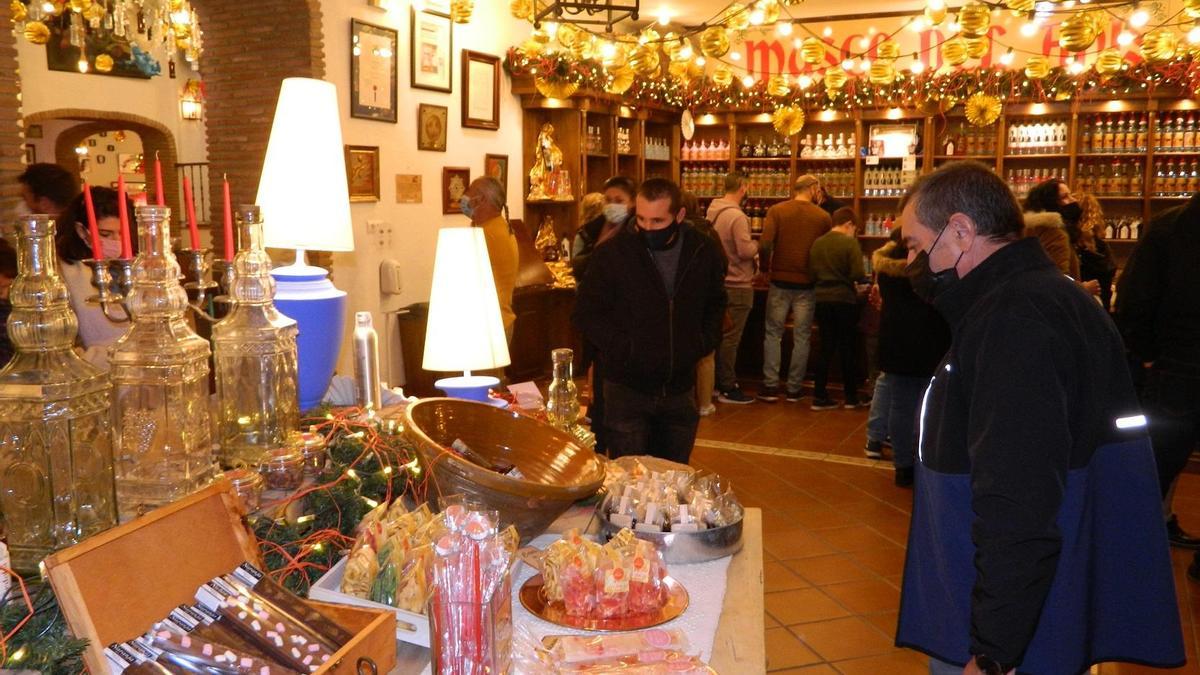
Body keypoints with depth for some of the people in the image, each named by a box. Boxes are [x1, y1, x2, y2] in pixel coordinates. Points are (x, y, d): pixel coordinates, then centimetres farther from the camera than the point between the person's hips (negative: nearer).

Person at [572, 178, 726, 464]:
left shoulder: (704, 251, 0)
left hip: (680, 390, 3)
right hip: (628, 390, -3)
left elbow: (715, 304, 17)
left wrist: (703, 343, 2)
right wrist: (623, 349, -14)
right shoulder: (613, 252, -10)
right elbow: (586, 313, -4)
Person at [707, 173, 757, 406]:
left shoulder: (713, 212, 6)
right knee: (731, 338, -3)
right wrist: (757, 244, -4)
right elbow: (746, 250, -25)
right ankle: (728, 389, 4)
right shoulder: (737, 216, -21)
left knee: (720, 334, 16)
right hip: (738, 284, -9)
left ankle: (719, 382, 25)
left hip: (720, 281, 9)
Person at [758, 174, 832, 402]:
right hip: (807, 284, 0)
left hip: (780, 282, 0)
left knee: (773, 334, 9)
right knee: (801, 337, 9)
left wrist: (765, 268, 4)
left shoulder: (776, 210, -3)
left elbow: (765, 244, -13)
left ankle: (770, 386, 7)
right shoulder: (823, 217, -2)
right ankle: (794, 388, 13)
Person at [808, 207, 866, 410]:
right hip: (844, 300, -4)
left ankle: (819, 396, 8)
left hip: (822, 299, 4)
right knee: (848, 349, 7)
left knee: (826, 347, 10)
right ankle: (851, 397, 16)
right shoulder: (850, 243, -11)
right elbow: (858, 274, -16)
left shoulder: (817, 243, 3)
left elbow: (812, 273, 5)